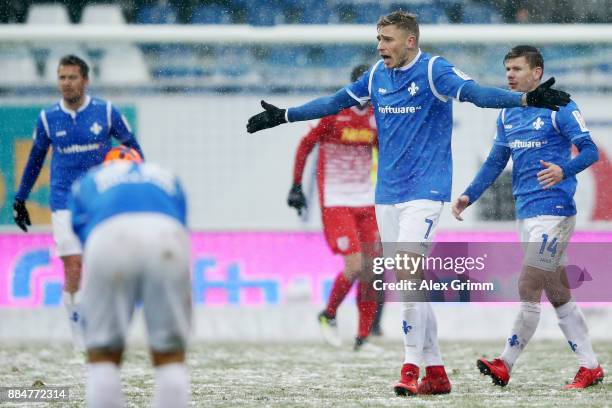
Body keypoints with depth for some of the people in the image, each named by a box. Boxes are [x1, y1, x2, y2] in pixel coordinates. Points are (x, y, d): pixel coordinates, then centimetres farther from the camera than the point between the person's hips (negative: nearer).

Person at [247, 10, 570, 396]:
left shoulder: (434, 71, -10)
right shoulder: (377, 75, 11)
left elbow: (476, 93, -25)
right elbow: (336, 102, 24)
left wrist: (526, 99, -41)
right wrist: (283, 116, 30)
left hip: (425, 191, -7)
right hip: (388, 195, 7)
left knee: (407, 275, -19)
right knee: (408, 284, 7)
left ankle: (411, 368, -15)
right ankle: (436, 372, 14)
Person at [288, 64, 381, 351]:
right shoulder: (334, 112, -10)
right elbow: (305, 145, -1)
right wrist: (296, 186, -3)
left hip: (366, 203, 5)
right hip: (336, 203, -5)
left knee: (370, 273, 0)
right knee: (355, 268, -16)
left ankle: (362, 338, 9)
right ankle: (328, 315, 10)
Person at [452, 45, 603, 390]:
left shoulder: (559, 108, -8)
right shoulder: (508, 115, 14)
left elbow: (590, 151, -13)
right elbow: (496, 161, 19)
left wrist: (564, 171, -31)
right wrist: (470, 196, 7)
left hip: (554, 210, -8)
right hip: (526, 214, 8)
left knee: (528, 288, -10)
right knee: (558, 294, 9)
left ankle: (506, 365, -5)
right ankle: (590, 367, 14)